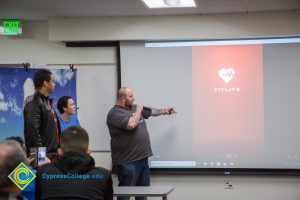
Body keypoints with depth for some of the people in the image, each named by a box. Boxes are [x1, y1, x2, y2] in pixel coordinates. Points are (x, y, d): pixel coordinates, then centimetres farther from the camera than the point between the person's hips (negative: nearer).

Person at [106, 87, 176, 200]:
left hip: (142, 158, 9)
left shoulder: (134, 108, 15)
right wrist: (138, 111, -12)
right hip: (128, 162, -9)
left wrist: (164, 111, 44)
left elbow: (150, 111, 33)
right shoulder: (115, 113, -13)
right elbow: (131, 125, -28)